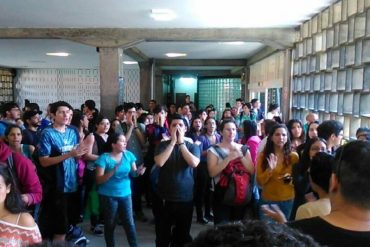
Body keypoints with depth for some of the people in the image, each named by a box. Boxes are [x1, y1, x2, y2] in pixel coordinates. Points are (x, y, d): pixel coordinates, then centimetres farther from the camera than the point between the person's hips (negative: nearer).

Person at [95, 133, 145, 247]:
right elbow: (99, 180, -16)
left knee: (129, 223, 4)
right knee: (110, 224, 12)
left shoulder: (129, 155, 0)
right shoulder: (104, 158, -13)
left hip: (125, 194, 3)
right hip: (108, 196, -3)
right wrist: (113, 171, -31)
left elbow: (133, 172, 5)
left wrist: (138, 171, -19)